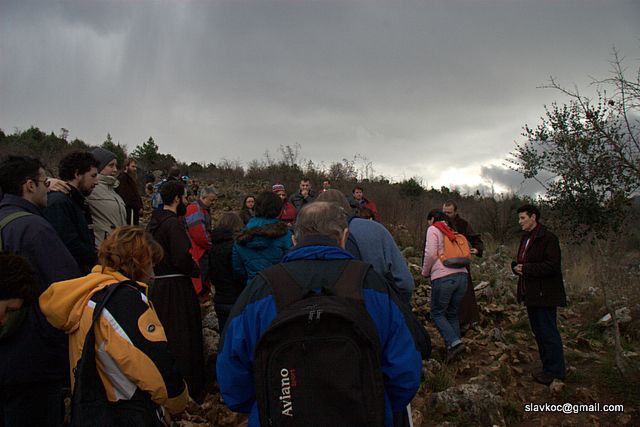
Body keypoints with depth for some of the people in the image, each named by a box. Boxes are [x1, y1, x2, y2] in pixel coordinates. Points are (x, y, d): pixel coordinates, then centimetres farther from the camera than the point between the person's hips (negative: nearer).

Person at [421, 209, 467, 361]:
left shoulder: (433, 229, 2)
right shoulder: (452, 232, 22)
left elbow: (431, 254, -10)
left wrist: (425, 272, 6)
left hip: (443, 278, -6)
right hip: (462, 275, 6)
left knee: (437, 313, 6)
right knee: (452, 314, 18)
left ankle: (454, 343, -8)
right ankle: (455, 342, 15)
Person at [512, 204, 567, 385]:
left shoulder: (548, 238, -14)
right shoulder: (526, 238, 14)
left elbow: (552, 265, -21)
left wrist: (526, 268, -20)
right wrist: (516, 266, 0)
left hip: (545, 294, -9)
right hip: (531, 294, 10)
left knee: (549, 333, -2)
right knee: (538, 333, 16)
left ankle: (555, 373, 10)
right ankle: (547, 367, 29)